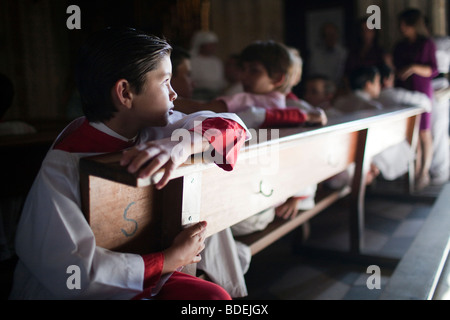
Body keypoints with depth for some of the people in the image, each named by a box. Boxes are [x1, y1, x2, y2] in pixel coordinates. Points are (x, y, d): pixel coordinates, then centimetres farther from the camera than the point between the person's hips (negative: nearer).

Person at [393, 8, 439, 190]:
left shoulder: (427, 44, -1)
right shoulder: (400, 47, 14)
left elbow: (433, 71, -7)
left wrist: (414, 68, -19)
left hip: (422, 93, -4)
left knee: (424, 134, -3)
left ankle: (425, 173, 4)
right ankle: (415, 170, 11)